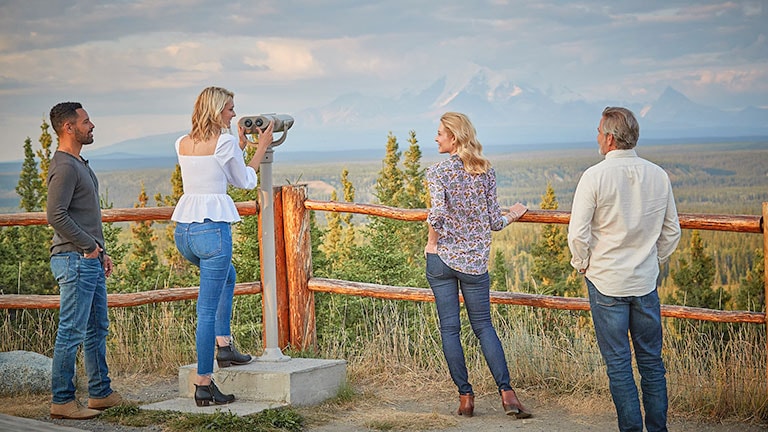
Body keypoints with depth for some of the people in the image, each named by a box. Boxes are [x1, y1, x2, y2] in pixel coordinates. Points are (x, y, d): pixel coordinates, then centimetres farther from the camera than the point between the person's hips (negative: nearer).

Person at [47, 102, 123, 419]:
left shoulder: (79, 164, 18)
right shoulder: (64, 167, -14)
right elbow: (56, 215, -23)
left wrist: (101, 251, 19)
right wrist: (89, 247, -17)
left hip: (91, 261, 10)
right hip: (75, 260, -10)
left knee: (97, 329, 14)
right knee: (71, 333, -6)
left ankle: (101, 393, 22)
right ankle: (62, 401, -1)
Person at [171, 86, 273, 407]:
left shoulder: (183, 144, 11)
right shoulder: (225, 142, -8)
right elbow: (245, 182, 7)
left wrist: (239, 147, 28)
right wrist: (262, 148, 18)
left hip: (183, 231, 7)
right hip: (212, 229, -7)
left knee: (227, 275, 33)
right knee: (207, 309, -3)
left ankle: (223, 346, 30)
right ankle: (203, 385, 0)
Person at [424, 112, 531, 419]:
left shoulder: (438, 171, -8)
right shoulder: (486, 172, 1)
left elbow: (437, 213, -23)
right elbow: (494, 222, 1)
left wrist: (432, 242, -6)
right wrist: (513, 215, 21)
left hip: (442, 257, -2)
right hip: (475, 260, 3)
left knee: (449, 327, 6)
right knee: (483, 325, 10)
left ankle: (465, 396, 7)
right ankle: (506, 392, -3)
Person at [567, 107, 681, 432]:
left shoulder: (595, 176, -13)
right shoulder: (659, 176, 1)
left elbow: (578, 234, -14)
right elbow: (672, 232, 9)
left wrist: (582, 265, 3)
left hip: (607, 283, -4)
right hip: (646, 283, 4)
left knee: (619, 364, 3)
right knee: (651, 361, 12)